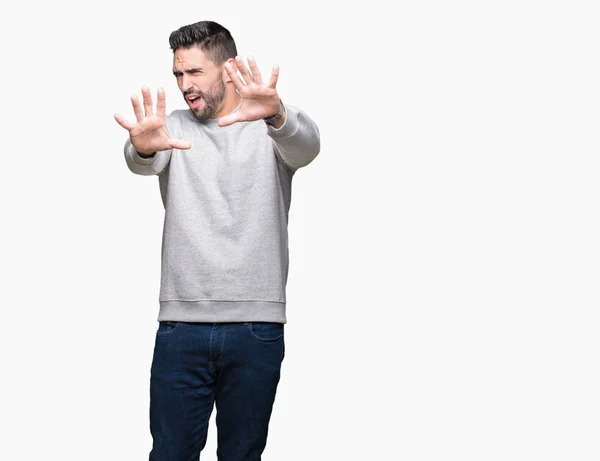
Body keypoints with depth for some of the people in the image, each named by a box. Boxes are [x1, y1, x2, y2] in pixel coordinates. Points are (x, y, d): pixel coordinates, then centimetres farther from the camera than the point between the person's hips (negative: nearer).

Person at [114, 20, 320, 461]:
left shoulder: (272, 128, 3)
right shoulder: (174, 127, 9)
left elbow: (306, 146, -19)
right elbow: (145, 161, -12)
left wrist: (276, 114, -44)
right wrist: (143, 147, -39)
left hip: (256, 326, -1)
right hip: (181, 322, 1)